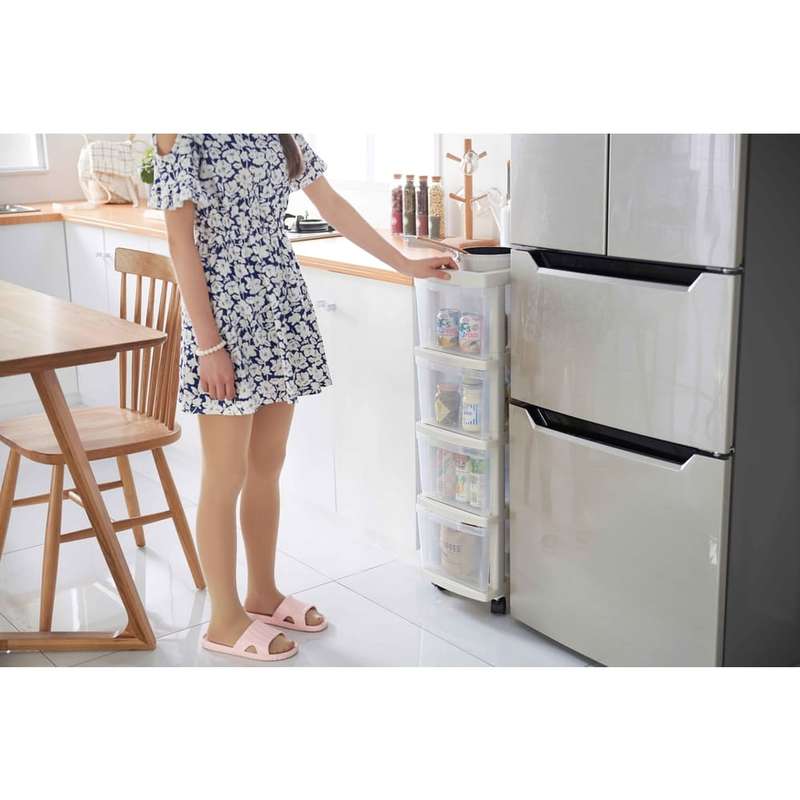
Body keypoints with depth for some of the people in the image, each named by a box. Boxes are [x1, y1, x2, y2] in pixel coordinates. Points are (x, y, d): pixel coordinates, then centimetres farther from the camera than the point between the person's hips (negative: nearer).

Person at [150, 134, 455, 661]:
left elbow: (331, 204, 14)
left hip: (282, 303, 7)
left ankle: (263, 595, 30)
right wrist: (209, 344, -17)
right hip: (223, 306, -6)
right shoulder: (180, 133, -10)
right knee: (227, 476, 3)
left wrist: (405, 265, 14)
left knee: (268, 465, 15)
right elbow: (181, 237, -13)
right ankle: (226, 621, 17)